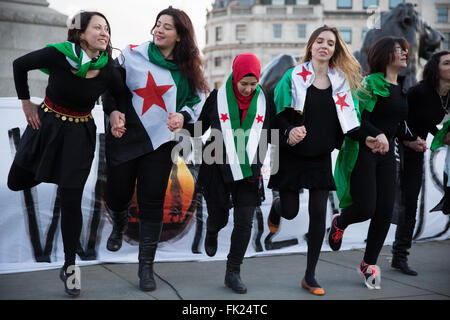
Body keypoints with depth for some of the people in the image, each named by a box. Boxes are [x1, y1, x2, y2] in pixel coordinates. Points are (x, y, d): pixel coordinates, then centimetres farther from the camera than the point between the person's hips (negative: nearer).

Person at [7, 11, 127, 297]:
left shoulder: (109, 71, -15)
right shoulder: (57, 54, -18)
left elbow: (123, 96, 5)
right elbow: (20, 65, -1)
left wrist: (115, 113, -15)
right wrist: (26, 101, 0)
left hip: (79, 136, -1)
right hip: (45, 124, 1)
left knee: (71, 202, -2)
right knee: (16, 182, 10)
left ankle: (69, 267, 12)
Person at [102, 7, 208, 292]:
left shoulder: (188, 68, 2)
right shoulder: (132, 54, -4)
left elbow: (198, 99, 10)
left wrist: (183, 115, -10)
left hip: (160, 142, 1)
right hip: (125, 138, 0)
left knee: (152, 203, 0)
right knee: (117, 195, 7)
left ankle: (146, 266, 14)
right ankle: (119, 227, 46)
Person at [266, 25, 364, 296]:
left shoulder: (342, 81, 4)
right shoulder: (294, 77, -6)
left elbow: (349, 120, 8)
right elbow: (279, 114, -7)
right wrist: (289, 132, -26)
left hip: (321, 157, 2)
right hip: (292, 155, -2)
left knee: (318, 213, -2)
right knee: (291, 212, 4)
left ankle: (310, 276, 10)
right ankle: (275, 208, 46)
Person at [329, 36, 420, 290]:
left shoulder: (402, 89, 15)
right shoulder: (370, 83, -9)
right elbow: (359, 119, -17)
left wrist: (414, 138, 13)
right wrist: (377, 135, -30)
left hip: (386, 154, 7)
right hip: (362, 152, -7)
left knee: (385, 210, 2)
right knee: (366, 208, -10)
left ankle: (369, 263, 17)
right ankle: (339, 223, 26)